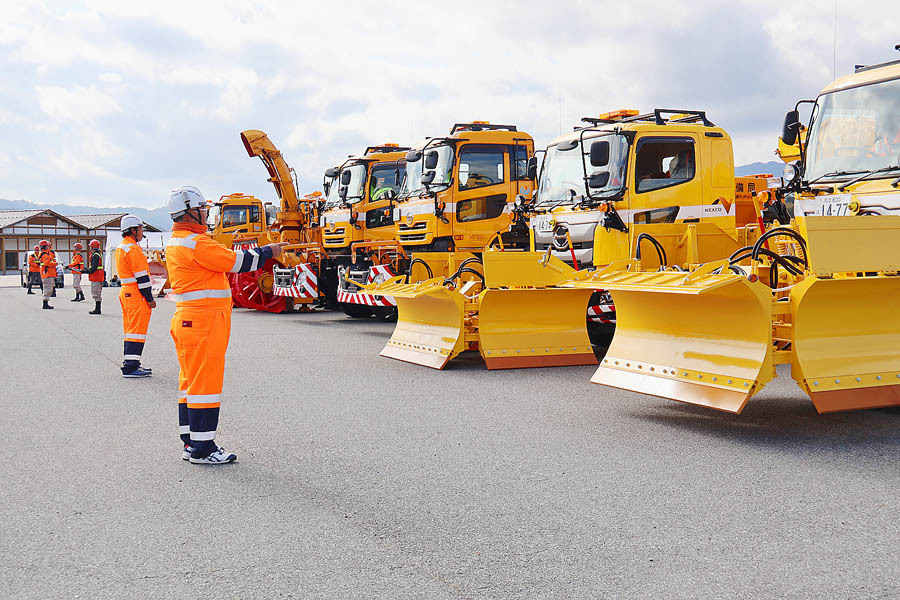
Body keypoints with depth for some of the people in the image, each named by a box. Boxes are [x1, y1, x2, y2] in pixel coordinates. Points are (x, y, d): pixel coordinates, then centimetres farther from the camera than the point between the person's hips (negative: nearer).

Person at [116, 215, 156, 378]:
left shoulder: (120, 248, 17)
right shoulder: (133, 249, -16)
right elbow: (141, 276, -18)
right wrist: (150, 298, -15)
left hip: (125, 292, 10)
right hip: (136, 296, -10)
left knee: (130, 330, 15)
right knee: (137, 330, -8)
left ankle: (130, 364, 20)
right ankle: (131, 367, -10)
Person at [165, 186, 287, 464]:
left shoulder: (175, 241, 16)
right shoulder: (196, 243, -16)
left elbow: (223, 259, 18)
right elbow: (236, 262, -13)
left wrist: (257, 253, 12)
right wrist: (267, 252, 2)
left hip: (187, 320, 10)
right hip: (204, 321, -10)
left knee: (191, 381, 14)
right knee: (205, 382, -5)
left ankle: (191, 443, 20)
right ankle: (201, 448, 0)